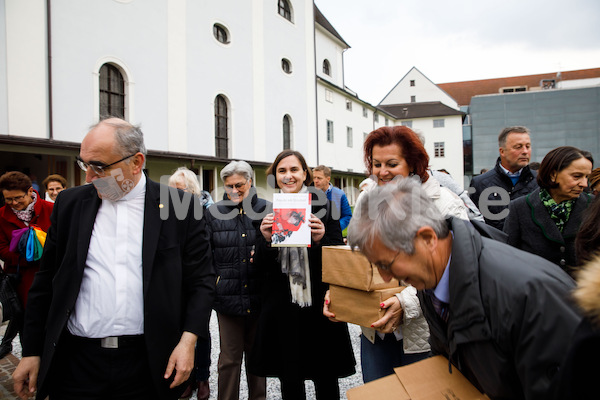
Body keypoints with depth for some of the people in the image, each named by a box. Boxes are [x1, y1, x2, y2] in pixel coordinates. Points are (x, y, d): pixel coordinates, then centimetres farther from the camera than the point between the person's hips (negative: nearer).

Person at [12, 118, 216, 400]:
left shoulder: (179, 207, -4)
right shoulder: (69, 204, 5)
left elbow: (201, 279, -2)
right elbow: (46, 282, 9)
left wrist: (188, 341, -12)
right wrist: (32, 352, 8)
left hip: (148, 366, -2)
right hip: (77, 363, 2)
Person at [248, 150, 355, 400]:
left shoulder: (323, 207, -1)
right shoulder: (268, 212, 5)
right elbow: (262, 264, 3)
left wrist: (320, 240, -21)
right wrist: (266, 239, -16)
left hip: (319, 304, -1)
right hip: (281, 307, 2)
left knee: (325, 379, 9)